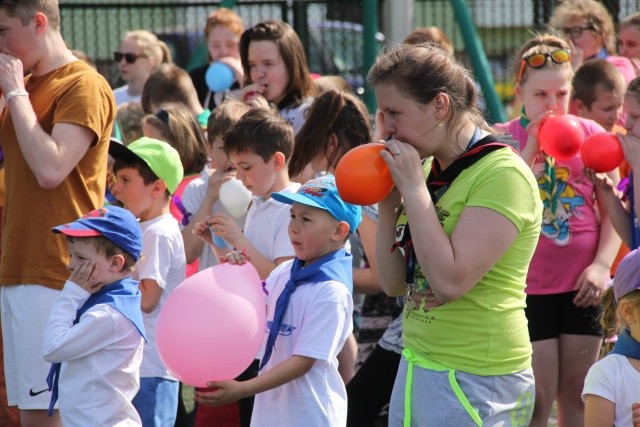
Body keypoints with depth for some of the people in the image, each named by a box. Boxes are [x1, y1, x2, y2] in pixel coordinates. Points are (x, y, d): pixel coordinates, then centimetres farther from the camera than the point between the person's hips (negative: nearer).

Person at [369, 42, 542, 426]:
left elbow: (450, 281, -23)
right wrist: (388, 205, -1)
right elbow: (394, 284, 12)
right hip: (416, 366, 8)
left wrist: (413, 188, -17)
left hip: (474, 380, -8)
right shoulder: (429, 170, 10)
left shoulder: (503, 174, -15)